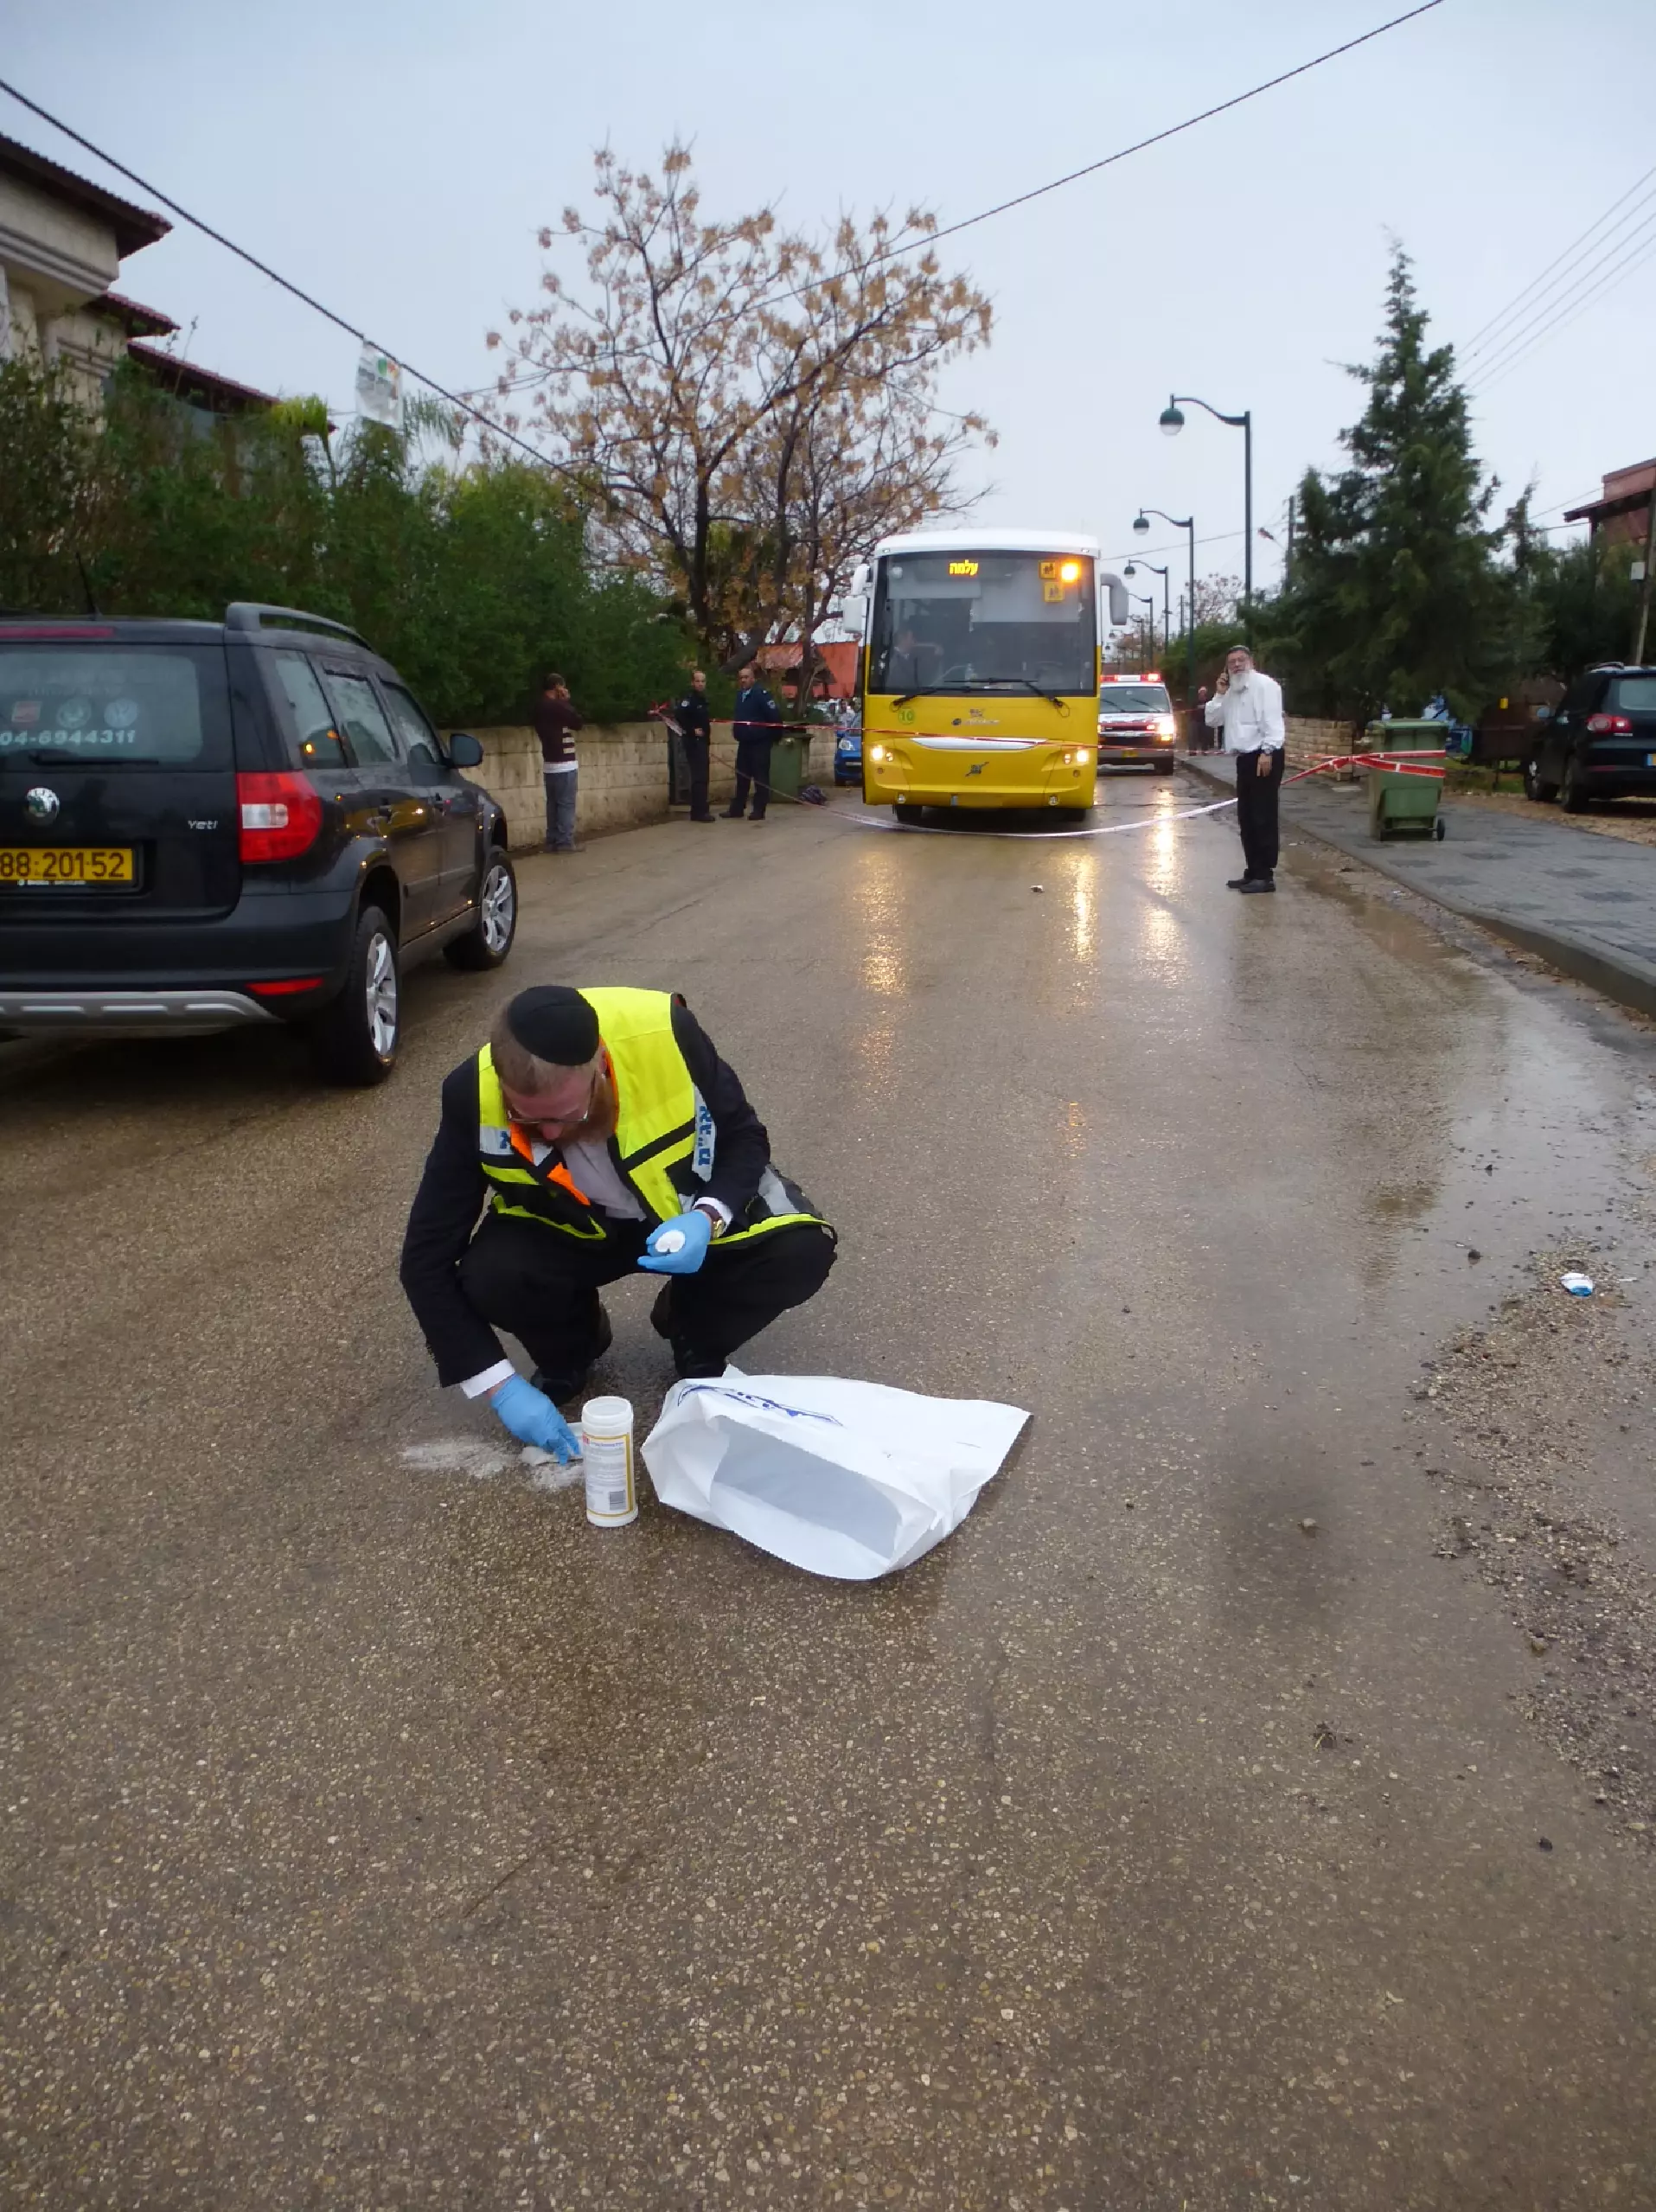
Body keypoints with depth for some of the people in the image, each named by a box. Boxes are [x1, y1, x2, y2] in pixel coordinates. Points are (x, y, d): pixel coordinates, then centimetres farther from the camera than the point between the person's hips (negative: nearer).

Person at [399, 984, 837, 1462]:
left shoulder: (664, 1033, -31)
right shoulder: (474, 1096, -28)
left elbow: (744, 1135, -12)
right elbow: (426, 1258, -20)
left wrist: (708, 1217, -32)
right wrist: (500, 1385, -25)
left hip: (688, 1213, 0)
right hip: (570, 1230, 0)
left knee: (801, 1249, -25)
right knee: (489, 1278, -30)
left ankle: (695, 1340, 7)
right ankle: (569, 1353, 7)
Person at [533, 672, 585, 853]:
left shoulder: (540, 706, 11)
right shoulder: (557, 706, -16)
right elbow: (579, 723, -9)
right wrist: (567, 701, -1)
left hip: (550, 763, 9)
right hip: (563, 764, -9)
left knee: (553, 803, 10)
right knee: (566, 804, -6)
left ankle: (552, 841, 11)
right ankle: (565, 842, -7)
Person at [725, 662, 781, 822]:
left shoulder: (761, 693, -14)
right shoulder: (740, 695, 9)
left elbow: (775, 715, -18)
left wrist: (773, 736, -12)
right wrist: (738, 733, 16)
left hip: (759, 742, -8)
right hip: (744, 742, 8)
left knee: (760, 777, -1)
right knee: (742, 776, 12)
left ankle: (759, 811, 4)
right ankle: (737, 809, 18)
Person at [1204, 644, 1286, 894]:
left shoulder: (1264, 684, -8)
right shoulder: (1232, 692, 20)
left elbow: (1272, 720, -18)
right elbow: (1211, 721, 19)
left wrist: (1267, 752, -27)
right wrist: (1219, 694, 6)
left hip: (1264, 757, -9)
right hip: (1245, 759, 9)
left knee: (1263, 817, -9)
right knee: (1246, 818, 12)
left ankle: (1265, 876, -7)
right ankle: (1253, 871, 19)